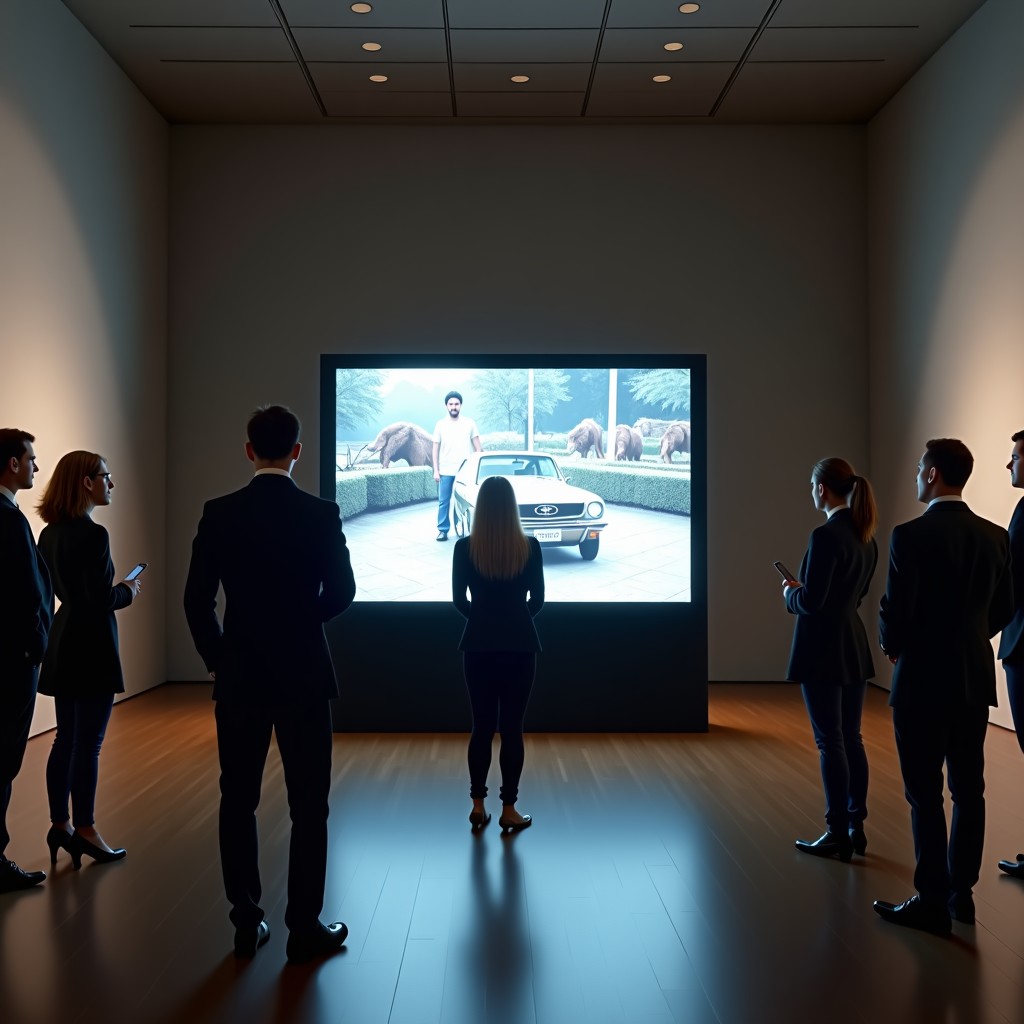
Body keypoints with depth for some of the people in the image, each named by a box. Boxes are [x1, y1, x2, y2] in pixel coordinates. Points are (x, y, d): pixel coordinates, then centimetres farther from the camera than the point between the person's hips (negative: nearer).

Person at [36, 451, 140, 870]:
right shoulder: (92, 535, -19)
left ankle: (59, 826, 23)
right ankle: (84, 831, 10)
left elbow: (53, 588, 13)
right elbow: (101, 602, -21)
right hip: (91, 648, -9)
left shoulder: (49, 533, 7)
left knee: (66, 739, 15)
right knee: (88, 742, 1)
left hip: (62, 646, 9)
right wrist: (128, 591, -2)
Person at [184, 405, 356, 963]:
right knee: (308, 804, 6)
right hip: (304, 675, -2)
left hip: (239, 677, 2)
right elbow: (341, 591, -7)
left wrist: (217, 657, 11)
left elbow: (197, 598, -3)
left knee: (238, 800, 13)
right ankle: (304, 928, 10)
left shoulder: (219, 513, -3)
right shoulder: (321, 513, -9)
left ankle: (246, 923, 18)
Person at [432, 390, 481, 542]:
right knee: (443, 502, 0)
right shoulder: (440, 424, 5)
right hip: (446, 471, 1)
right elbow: (435, 449, 7)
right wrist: (436, 471, 1)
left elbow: (478, 446, 6)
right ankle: (443, 530, 6)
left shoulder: (469, 423, 4)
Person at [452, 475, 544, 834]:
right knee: (512, 728, 4)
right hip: (520, 645, -1)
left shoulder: (465, 548, -6)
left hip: (479, 645, 1)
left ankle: (478, 807, 15)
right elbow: (537, 600, 0)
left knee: (481, 726, 11)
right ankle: (509, 811, 8)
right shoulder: (529, 547, -7)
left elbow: (459, 599, 1)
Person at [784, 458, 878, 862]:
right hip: (854, 649, 8)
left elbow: (811, 601, -21)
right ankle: (856, 827, 20)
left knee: (830, 742, 0)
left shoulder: (826, 536, -19)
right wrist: (803, 588, 15)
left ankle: (838, 834, 7)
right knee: (851, 739, 13)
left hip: (823, 650, -8)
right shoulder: (866, 536, 8)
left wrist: (790, 593, 0)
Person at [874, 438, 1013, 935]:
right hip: (974, 677, 6)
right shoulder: (995, 536, 3)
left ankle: (933, 902, 8)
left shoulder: (911, 536, -16)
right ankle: (962, 893, 22)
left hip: (922, 679, -6)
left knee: (925, 794, 2)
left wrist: (892, 646, 4)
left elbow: (895, 612, -16)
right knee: (968, 789, 13)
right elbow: (1002, 611, 8)